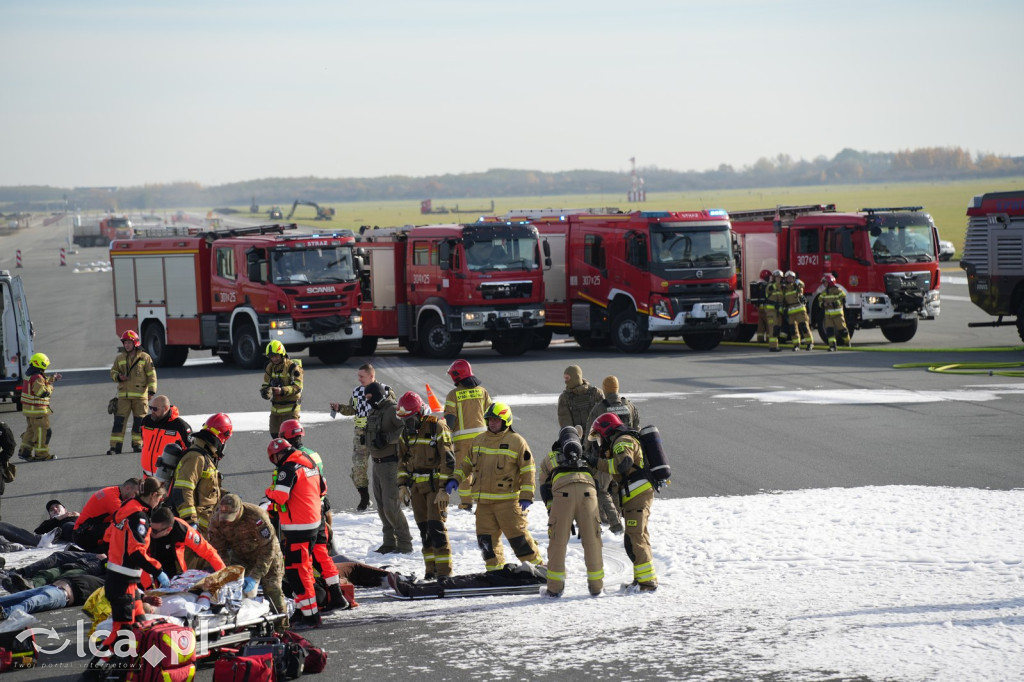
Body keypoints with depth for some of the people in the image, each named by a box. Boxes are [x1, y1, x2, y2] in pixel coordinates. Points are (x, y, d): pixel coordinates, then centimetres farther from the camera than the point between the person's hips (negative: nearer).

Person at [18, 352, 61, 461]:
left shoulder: (29, 375, 10)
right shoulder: (37, 378, -21)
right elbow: (43, 393, -23)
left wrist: (51, 379, 19)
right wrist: (50, 386, -7)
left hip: (28, 408, 10)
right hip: (37, 410, -10)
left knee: (31, 429, 19)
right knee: (43, 431, -1)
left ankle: (25, 451, 21)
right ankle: (41, 454, 4)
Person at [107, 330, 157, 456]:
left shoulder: (144, 357, 3)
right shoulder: (119, 358, 11)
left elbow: (151, 375, 2)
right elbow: (113, 372, 18)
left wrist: (151, 391, -6)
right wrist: (118, 377, -6)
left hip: (140, 395, -1)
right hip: (123, 395, 2)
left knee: (139, 421, 2)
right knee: (119, 420, -5)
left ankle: (137, 444, 13)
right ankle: (115, 446, -6)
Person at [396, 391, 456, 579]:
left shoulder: (437, 428, -11)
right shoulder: (407, 432, 10)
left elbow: (448, 460, -13)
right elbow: (402, 460, 18)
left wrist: (444, 488, -16)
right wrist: (402, 485, 10)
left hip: (435, 484, -6)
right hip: (416, 486, 6)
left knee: (436, 526, -12)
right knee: (424, 528, 7)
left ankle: (444, 571, -10)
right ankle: (431, 569, 13)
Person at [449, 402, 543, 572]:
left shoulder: (516, 441, -4)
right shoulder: (478, 441, 12)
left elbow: (528, 470, -4)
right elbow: (466, 463, 23)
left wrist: (526, 497, -10)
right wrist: (455, 479, 7)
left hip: (507, 500, -6)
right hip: (484, 501, 6)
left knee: (518, 535, -5)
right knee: (486, 538, 6)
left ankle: (537, 566, 7)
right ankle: (495, 571, 17)